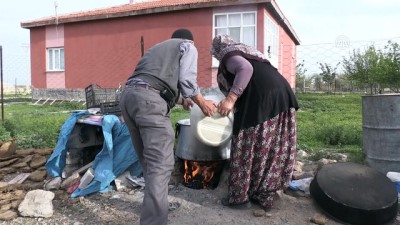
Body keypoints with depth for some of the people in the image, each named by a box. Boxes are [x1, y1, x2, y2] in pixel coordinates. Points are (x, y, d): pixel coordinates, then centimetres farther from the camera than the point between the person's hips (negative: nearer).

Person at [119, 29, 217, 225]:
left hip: (128, 94, 8)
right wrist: (202, 103, 15)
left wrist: (180, 99, 44)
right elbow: (186, 80, 0)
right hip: (148, 99, -8)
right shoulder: (188, 46, 17)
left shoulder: (158, 47, 37)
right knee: (160, 164, -10)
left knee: (149, 161, 17)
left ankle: (155, 204, 31)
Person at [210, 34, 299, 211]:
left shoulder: (229, 55, 5)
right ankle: (264, 196, 22)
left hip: (262, 101, -9)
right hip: (282, 97, 9)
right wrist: (235, 102, 43)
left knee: (248, 148, 2)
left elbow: (246, 69, -15)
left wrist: (230, 99, -20)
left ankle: (239, 197, 12)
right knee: (274, 149, 11)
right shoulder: (248, 53, 32)